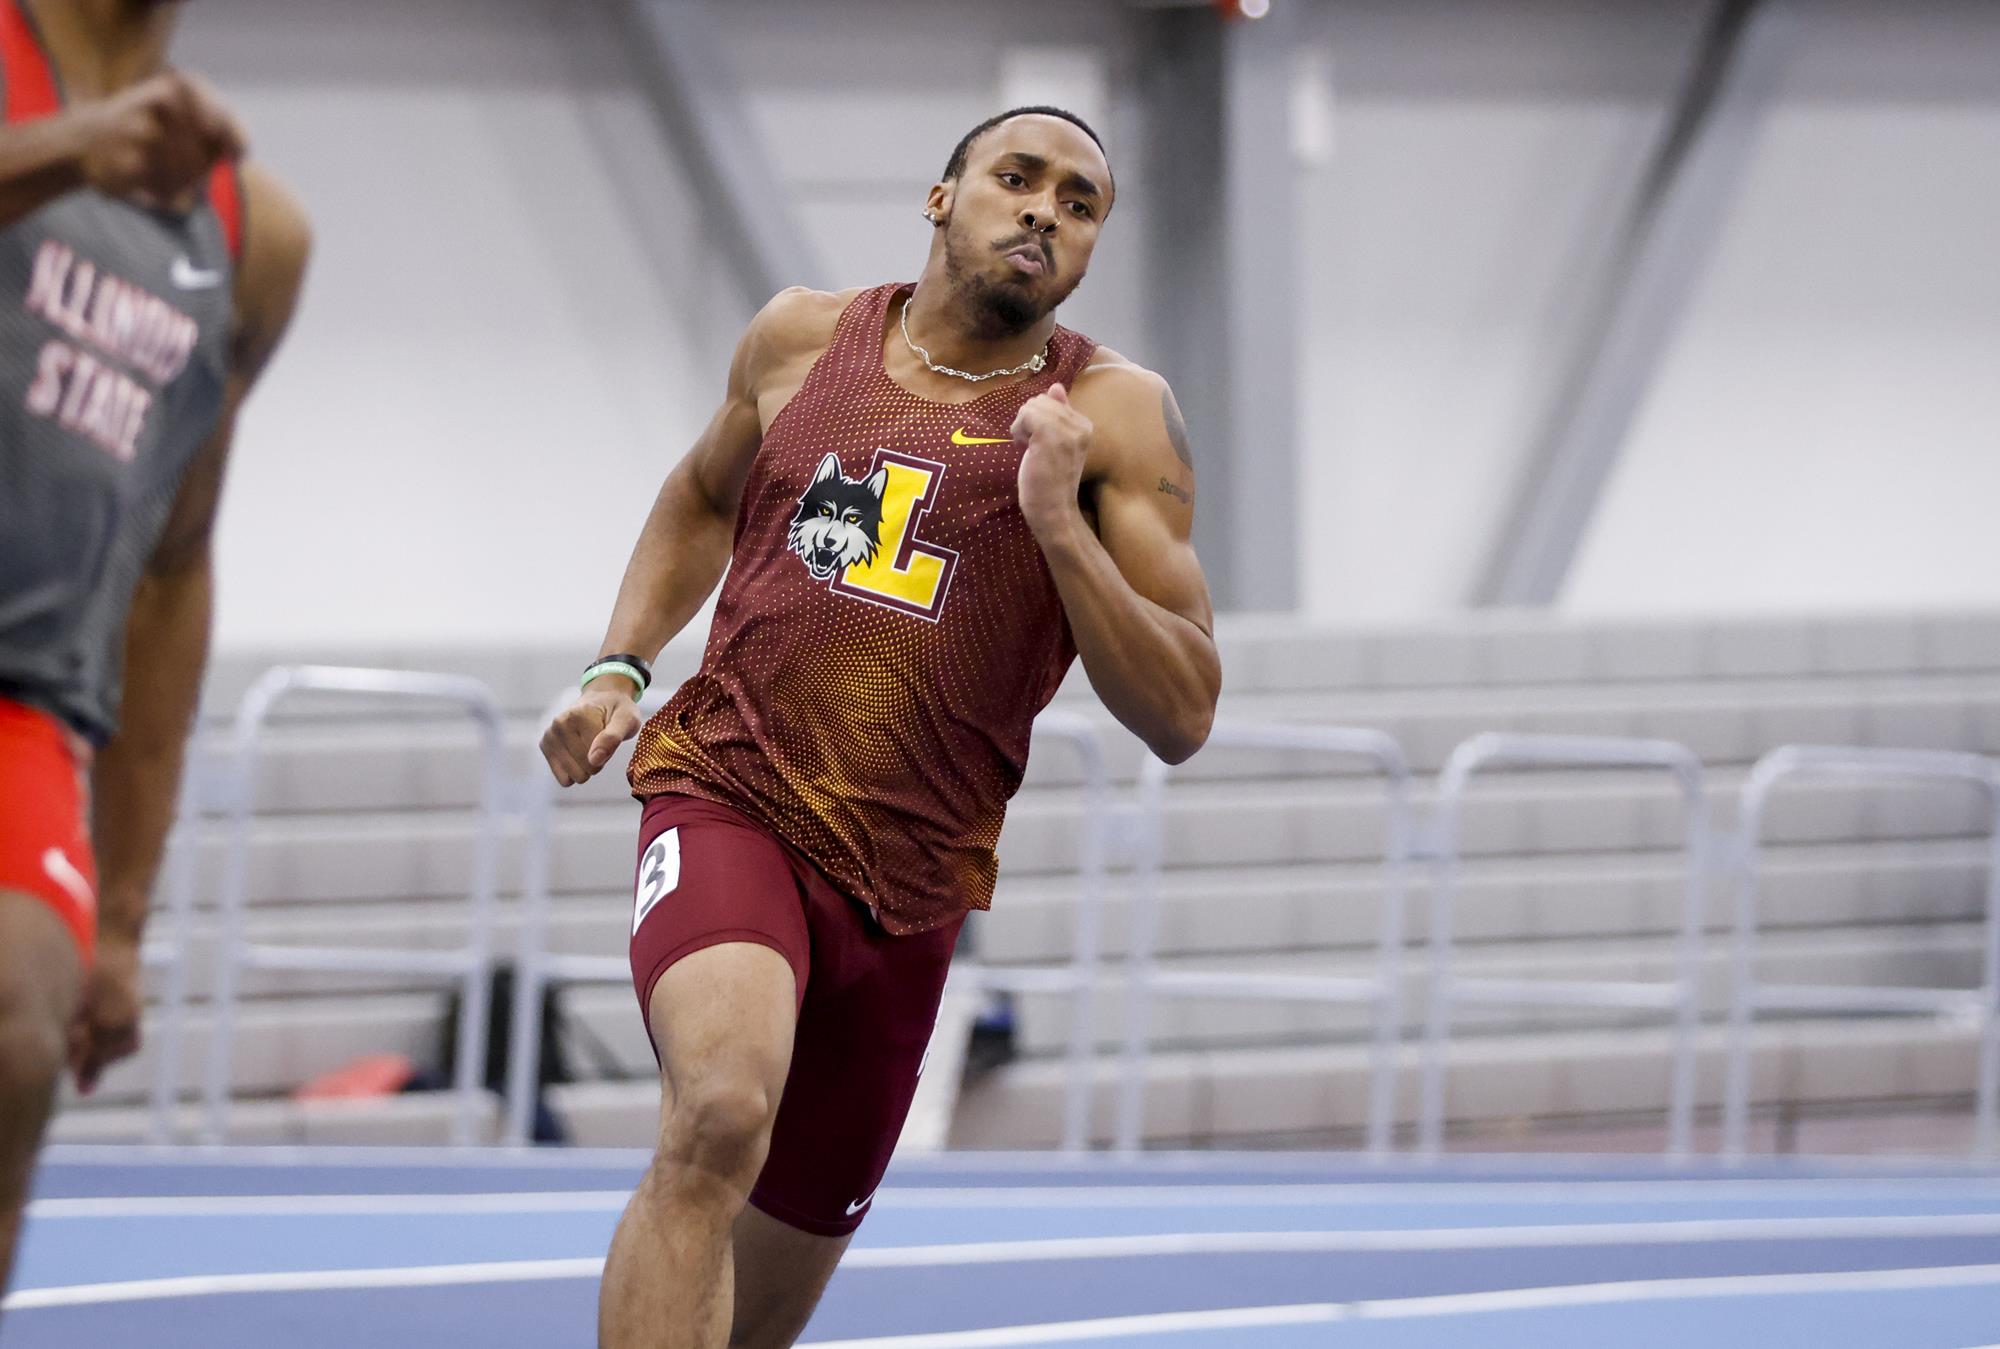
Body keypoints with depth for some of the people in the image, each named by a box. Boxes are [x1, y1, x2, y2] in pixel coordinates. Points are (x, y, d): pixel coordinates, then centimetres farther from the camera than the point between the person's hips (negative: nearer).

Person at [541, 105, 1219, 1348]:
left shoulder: (1117, 416, -1)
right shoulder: (802, 339, 6)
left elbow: (1181, 717, -8)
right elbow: (703, 499, 28)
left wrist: (1059, 522, -19)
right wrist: (620, 667, 13)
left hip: (907, 884, 1)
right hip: (728, 799, -1)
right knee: (721, 1115, -33)